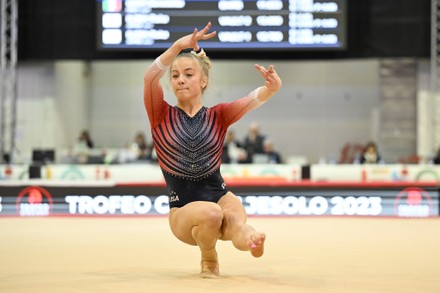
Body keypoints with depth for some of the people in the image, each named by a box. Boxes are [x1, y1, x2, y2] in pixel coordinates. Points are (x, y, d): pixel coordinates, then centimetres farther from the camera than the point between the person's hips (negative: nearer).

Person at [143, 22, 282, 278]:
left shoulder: (217, 116, 5)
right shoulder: (161, 116, 0)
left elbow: (251, 101, -16)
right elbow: (150, 77, -19)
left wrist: (271, 89, -40)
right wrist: (179, 46, -36)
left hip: (221, 196, 1)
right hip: (184, 209, -1)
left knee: (233, 219, -34)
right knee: (210, 214, -33)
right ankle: (209, 261, -11)